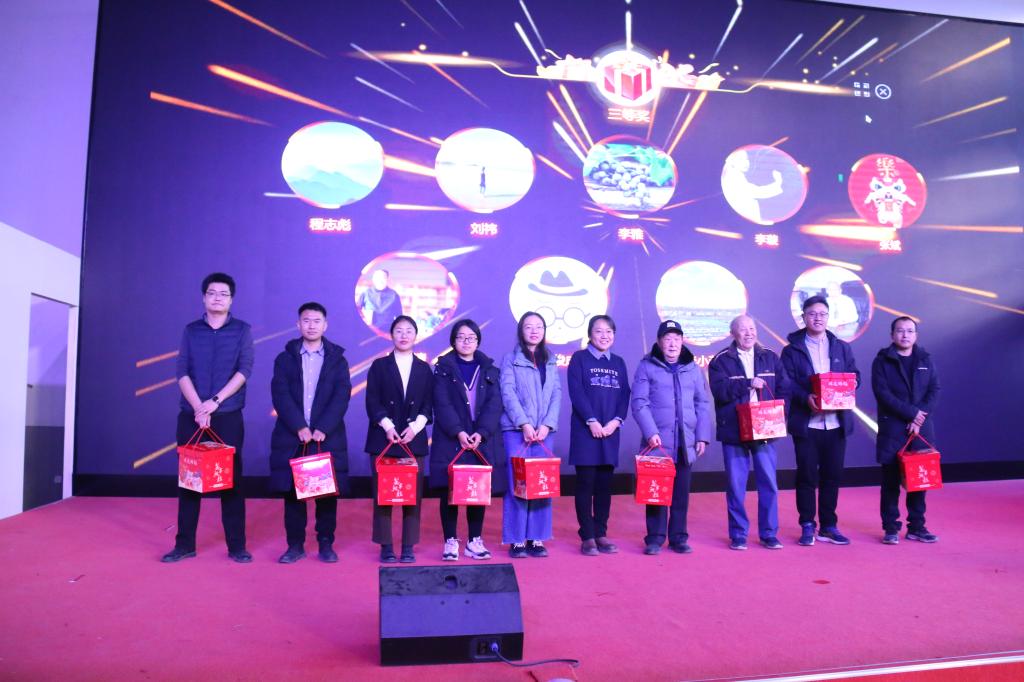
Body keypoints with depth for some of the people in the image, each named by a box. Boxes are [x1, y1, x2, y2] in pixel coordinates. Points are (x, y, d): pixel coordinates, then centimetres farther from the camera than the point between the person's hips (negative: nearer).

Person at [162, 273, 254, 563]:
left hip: (228, 416, -2)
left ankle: (237, 545, 6)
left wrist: (214, 402, -14)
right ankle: (185, 544, 15)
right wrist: (198, 407, -13)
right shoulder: (191, 330, 9)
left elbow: (244, 370, -6)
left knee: (231, 478, 0)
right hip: (191, 415, 2)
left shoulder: (242, 330, 4)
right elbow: (181, 372, 1)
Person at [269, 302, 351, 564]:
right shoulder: (285, 358, 7)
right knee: (292, 493, 5)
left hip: (328, 438, 0)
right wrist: (299, 427, -16)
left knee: (327, 493, 4)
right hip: (291, 437, 1)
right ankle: (295, 544, 17)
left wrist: (322, 429, -15)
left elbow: (341, 397, -4)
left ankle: (326, 544, 16)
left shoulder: (337, 359, 6)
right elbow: (280, 395, -4)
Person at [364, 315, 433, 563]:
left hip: (414, 440, 1)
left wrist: (415, 427, -10)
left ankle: (408, 547, 10)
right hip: (383, 439, -1)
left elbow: (428, 405, 5)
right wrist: (388, 426, -12)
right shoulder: (379, 366, 6)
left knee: (413, 494, 1)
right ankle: (386, 547, 10)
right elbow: (372, 403, -1)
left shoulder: (424, 369, 10)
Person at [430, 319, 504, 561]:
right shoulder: (443, 369, 4)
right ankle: (450, 541, 10)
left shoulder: (489, 370, 10)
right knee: (449, 491, 0)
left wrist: (481, 433, -14)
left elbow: (494, 405, 0)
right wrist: (458, 432, -18)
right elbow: (442, 404, -6)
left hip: (482, 440, 2)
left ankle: (475, 541, 15)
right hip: (450, 440, -2)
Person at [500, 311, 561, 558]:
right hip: (516, 430, -3)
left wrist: (547, 424, -6)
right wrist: (524, 423, -15)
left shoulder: (550, 361, 15)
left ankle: (536, 539, 12)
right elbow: (508, 394, -6)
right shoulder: (511, 359, 4)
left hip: (542, 431, 4)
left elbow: (556, 395, 8)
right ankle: (516, 540, 5)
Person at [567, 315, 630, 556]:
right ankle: (587, 537, 5)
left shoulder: (618, 363, 15)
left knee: (604, 485, 7)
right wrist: (591, 421, -15)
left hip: (610, 431, 4)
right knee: (586, 484, -1)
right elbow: (576, 392, -8)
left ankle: (600, 534, 16)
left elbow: (625, 395, 8)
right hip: (585, 430, -4)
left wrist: (616, 420, -7)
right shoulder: (579, 358, 2)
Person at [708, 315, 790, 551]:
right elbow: (720, 390, -13)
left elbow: (784, 389, 8)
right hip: (734, 432, -2)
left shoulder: (770, 358, 11)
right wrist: (748, 384, -19)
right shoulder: (721, 361, 1)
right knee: (735, 486, 3)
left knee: (769, 484, 4)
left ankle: (769, 533, 18)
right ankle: (738, 535, 15)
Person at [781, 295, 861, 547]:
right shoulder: (792, 350, 3)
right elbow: (787, 384, -5)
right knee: (807, 477, 2)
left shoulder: (842, 348, 13)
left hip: (836, 422, 3)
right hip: (806, 423, -3)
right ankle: (807, 527, 13)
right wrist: (806, 398, -22)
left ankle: (828, 526, 20)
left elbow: (855, 377, 9)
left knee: (832, 476, 8)